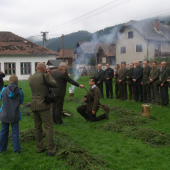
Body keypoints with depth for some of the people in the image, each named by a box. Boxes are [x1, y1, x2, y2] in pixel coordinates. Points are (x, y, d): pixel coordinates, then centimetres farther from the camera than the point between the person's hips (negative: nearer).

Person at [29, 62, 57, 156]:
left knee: (37, 127, 15)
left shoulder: (31, 78, 6)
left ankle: (39, 148, 24)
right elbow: (54, 84, -1)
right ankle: (50, 150, 1)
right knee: (48, 127, 0)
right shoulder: (44, 76, -13)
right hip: (43, 105, -7)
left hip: (34, 105, 7)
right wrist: (49, 74, 10)